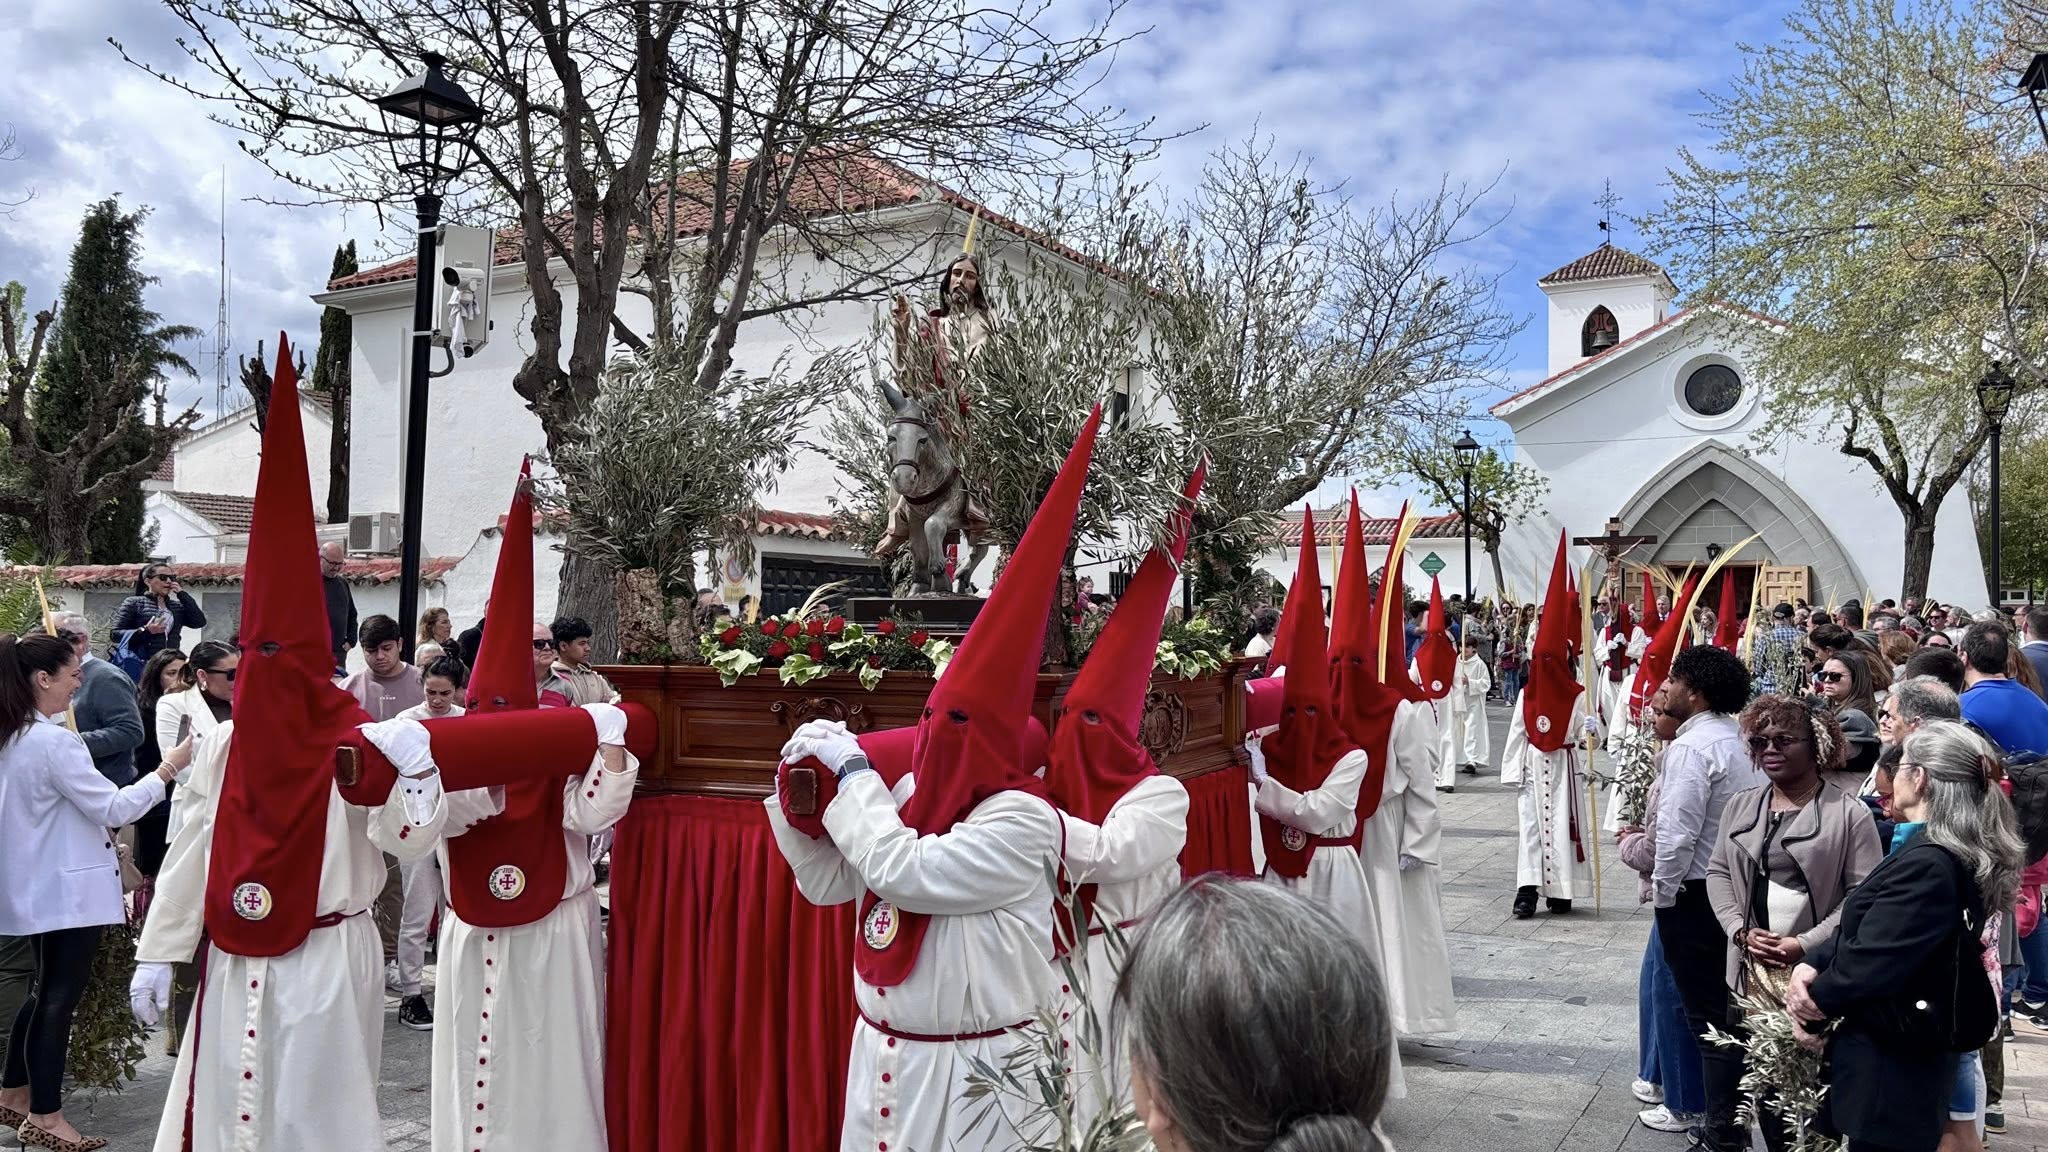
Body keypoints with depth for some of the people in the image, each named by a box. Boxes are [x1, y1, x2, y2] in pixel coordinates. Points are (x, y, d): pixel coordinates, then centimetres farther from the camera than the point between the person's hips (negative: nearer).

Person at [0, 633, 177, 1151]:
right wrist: (166, 769, -16)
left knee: (43, 993, 20)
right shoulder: (53, 742, -21)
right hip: (66, 890, -9)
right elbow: (113, 808, -21)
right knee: (59, 999, -1)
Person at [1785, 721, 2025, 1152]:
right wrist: (1811, 965, -5)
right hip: (1910, 1058, 10)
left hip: (1889, 1068, -10)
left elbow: (1868, 963, -25)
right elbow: (1865, 929, 11)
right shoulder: (1957, 857, 10)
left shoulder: (1926, 865, -25)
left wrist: (1815, 1001, -7)